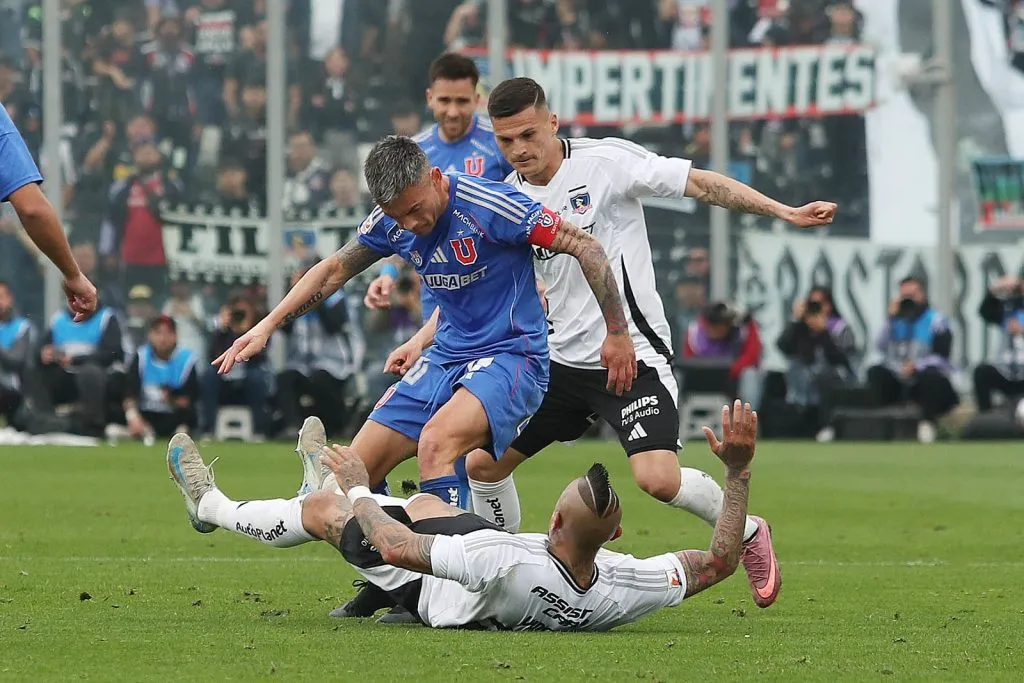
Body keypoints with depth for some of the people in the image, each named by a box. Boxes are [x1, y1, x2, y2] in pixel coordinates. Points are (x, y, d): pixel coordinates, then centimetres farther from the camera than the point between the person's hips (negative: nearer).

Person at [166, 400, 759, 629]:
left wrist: (357, 488, -22)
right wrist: (739, 470, -27)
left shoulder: (509, 564, -52)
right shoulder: (625, 587, -41)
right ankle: (333, 485, 65)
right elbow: (720, 561, -25)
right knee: (422, 503, 31)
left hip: (442, 599, -5)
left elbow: (394, 547, -40)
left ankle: (212, 506, 44)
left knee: (324, 509, 14)